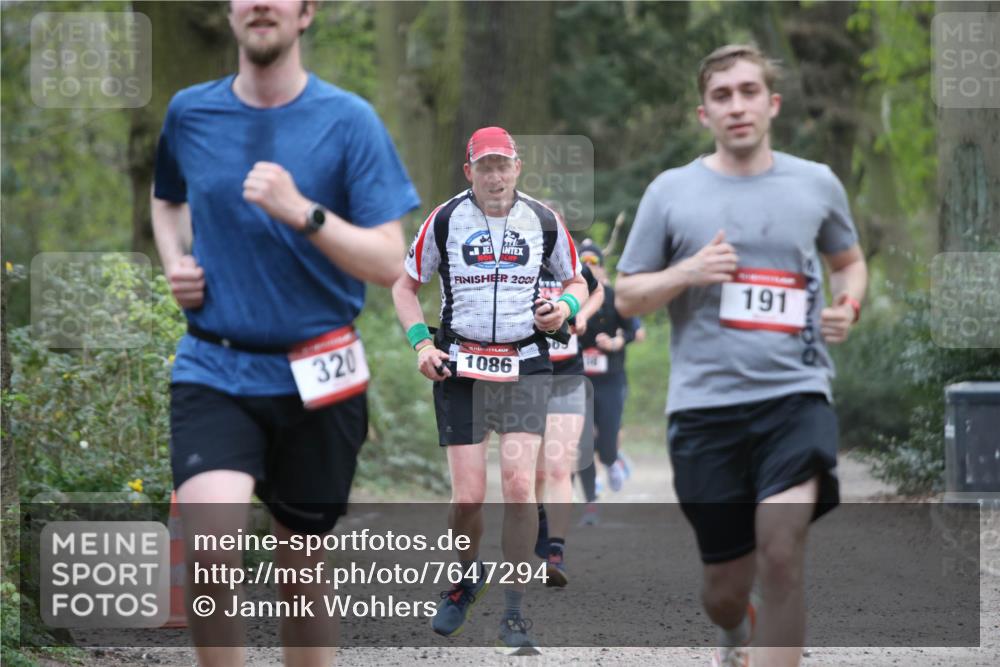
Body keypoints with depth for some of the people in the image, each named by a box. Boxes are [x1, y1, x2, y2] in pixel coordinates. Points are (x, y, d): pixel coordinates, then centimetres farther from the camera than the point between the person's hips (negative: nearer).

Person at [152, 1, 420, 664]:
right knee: (209, 554, -22)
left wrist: (302, 212, -23)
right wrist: (175, 262, 7)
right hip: (214, 369, 1)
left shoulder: (349, 120, -5)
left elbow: (389, 264, -10)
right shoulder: (190, 112, 4)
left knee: (303, 567, 12)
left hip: (315, 380, -1)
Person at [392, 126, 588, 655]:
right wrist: (420, 343, -3)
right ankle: (466, 577, 27)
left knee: (519, 482, -14)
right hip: (459, 365, 0)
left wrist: (565, 307, -4)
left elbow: (576, 280, 18)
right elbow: (405, 284, 11)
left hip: (525, 366, 0)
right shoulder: (443, 220, 1)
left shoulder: (543, 221, 4)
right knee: (468, 496, -6)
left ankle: (514, 615, -5)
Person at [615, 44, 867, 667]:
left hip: (796, 392, 0)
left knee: (781, 553, -22)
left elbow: (849, 261, 23)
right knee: (727, 585, 8)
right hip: (704, 404, 0)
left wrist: (848, 306, 1)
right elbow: (626, 296, 8)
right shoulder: (671, 191, 3)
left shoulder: (817, 184, 6)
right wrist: (686, 274, -12)